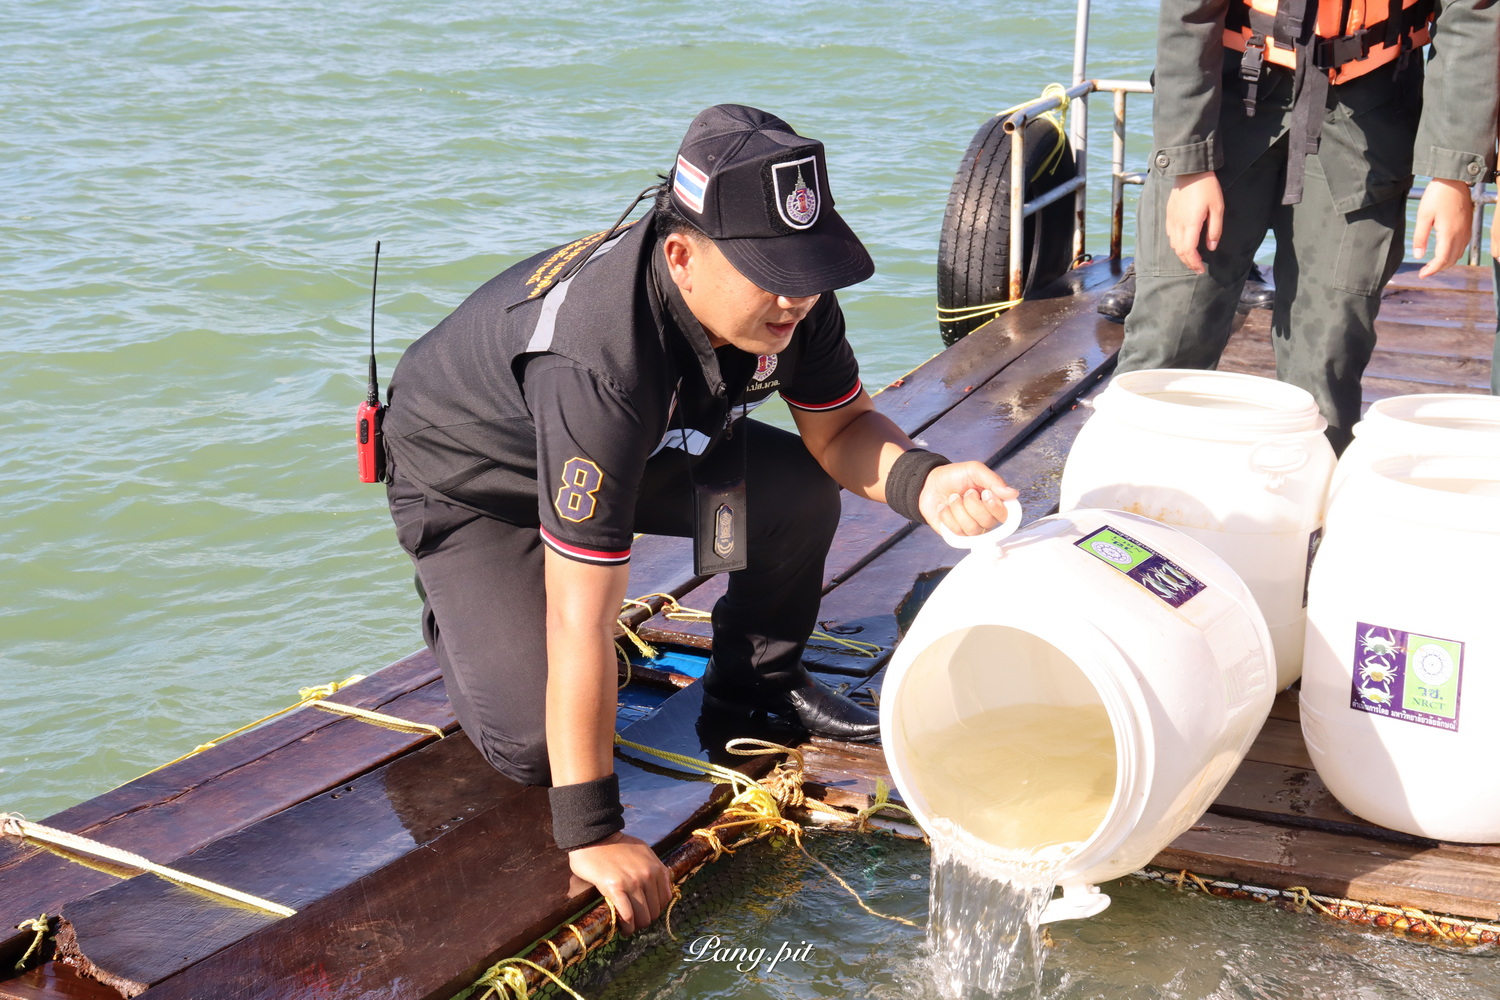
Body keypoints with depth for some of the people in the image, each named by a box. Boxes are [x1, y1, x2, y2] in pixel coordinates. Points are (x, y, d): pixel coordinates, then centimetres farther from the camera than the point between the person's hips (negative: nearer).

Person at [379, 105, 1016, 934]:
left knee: (798, 494, -16)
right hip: (468, 482, -6)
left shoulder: (785, 293, -23)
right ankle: (455, 616, 14)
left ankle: (755, 683, 11)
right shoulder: (600, 362, -44)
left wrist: (923, 482, -30)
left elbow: (839, 429, -6)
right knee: (533, 747, -18)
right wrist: (592, 834, -37)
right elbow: (582, 620, -42)